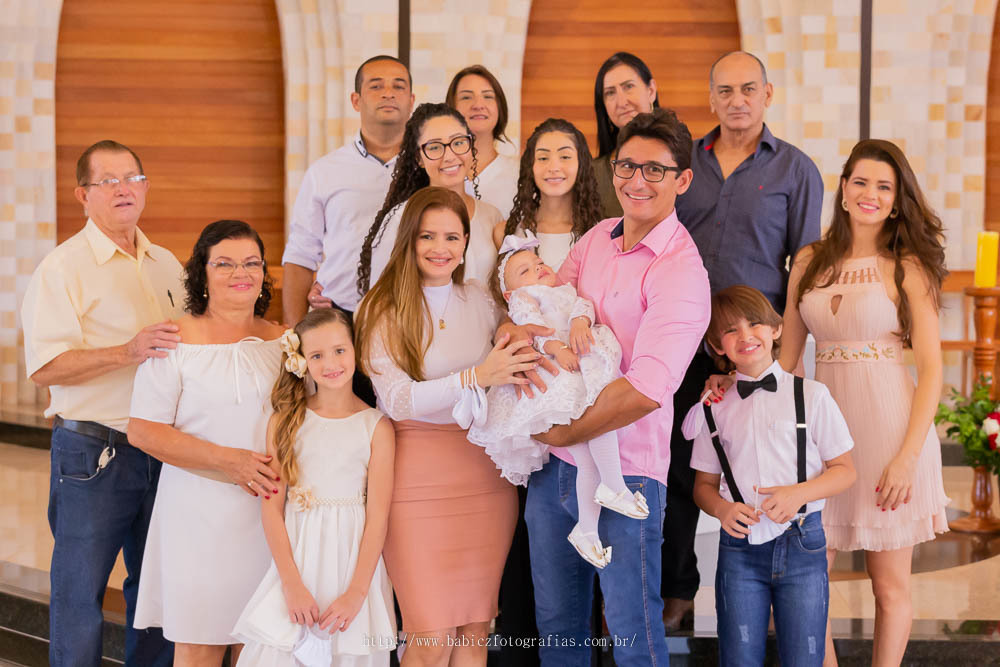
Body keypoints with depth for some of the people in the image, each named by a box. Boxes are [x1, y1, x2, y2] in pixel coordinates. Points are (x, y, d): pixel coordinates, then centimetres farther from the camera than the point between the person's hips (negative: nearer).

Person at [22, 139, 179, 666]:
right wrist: (127, 352, -25)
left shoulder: (166, 264, 14)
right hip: (92, 453, -6)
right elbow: (44, 367, -15)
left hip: (163, 452, 6)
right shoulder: (62, 268, -6)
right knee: (79, 590, 0)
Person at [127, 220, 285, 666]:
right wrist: (227, 460, -15)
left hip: (269, 509, 4)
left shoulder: (283, 341, 9)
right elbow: (143, 430, -8)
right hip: (200, 510, -3)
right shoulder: (176, 342, -3)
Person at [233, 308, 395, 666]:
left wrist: (356, 593, -12)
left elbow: (378, 515, -5)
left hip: (354, 564, -1)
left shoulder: (376, 426, -1)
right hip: (296, 560, 1)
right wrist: (292, 584, -10)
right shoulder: (285, 421, 3)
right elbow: (272, 507, -1)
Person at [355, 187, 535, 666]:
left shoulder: (481, 300, 11)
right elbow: (398, 400, -15)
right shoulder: (383, 310, -3)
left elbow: (504, 370, 20)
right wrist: (475, 377, -25)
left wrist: (531, 361, -1)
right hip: (418, 479, -4)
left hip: (485, 477, 4)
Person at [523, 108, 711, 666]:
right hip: (554, 463, 6)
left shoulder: (681, 271, -15)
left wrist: (562, 433, -14)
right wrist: (518, 331, -12)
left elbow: (645, 390, -23)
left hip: (625, 472, -6)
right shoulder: (598, 238, 8)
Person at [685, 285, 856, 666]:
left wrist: (799, 493, -13)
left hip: (801, 545, -1)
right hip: (739, 546, 1)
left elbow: (844, 470, 5)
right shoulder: (715, 409, 7)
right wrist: (722, 508, -8)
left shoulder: (810, 396, 2)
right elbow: (704, 484, 14)